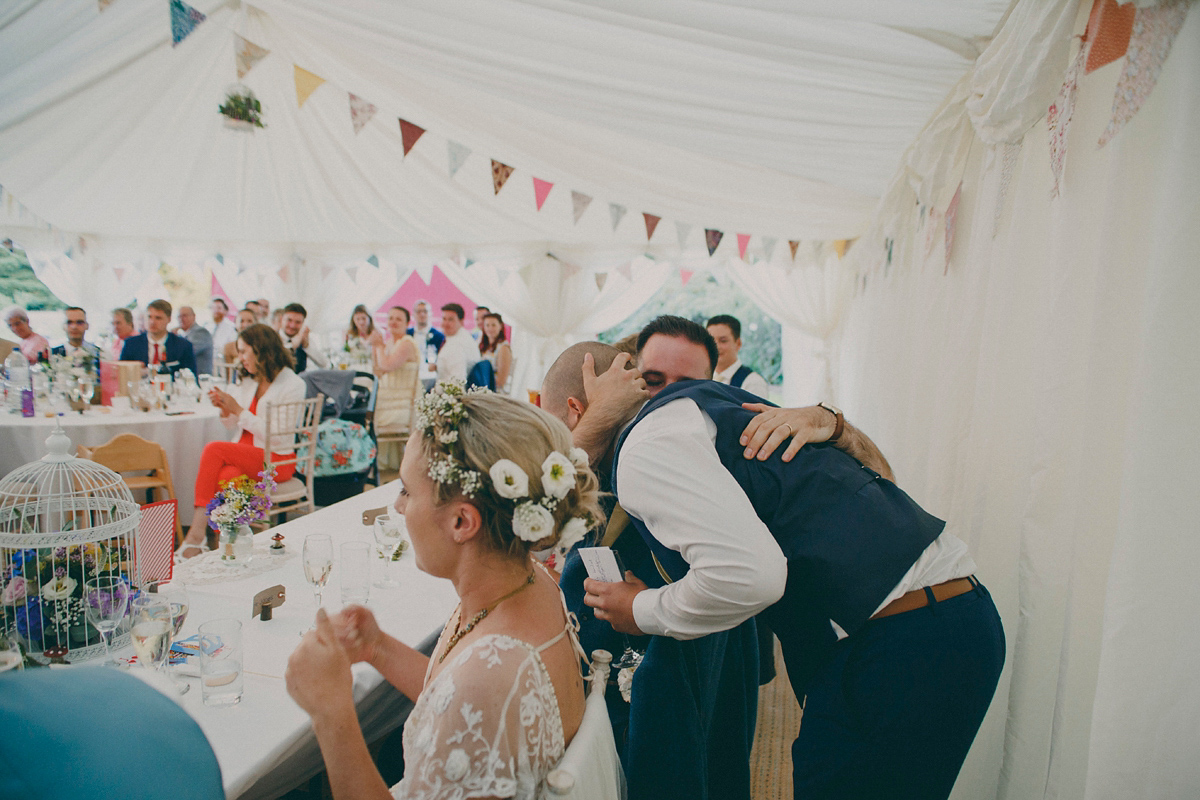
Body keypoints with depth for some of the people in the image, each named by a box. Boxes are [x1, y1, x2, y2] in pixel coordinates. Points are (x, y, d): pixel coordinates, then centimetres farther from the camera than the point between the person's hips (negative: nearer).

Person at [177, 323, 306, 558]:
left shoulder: (293, 385, -7)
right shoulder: (247, 381, 15)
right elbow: (233, 426, 18)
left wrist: (238, 410, -15)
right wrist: (224, 409, -3)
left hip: (275, 460, -6)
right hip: (243, 454, 6)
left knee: (214, 449, -27)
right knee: (225, 476, -30)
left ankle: (196, 534, -25)